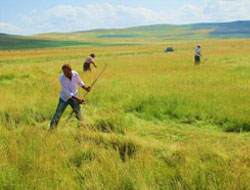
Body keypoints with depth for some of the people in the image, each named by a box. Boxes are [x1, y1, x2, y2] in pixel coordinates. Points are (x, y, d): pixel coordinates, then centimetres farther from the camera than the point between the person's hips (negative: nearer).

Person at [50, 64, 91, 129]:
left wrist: (85, 88, -5)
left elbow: (79, 82, 9)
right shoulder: (62, 79, -27)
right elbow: (67, 93, -26)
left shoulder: (75, 74, -15)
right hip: (64, 98, -3)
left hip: (74, 97, 3)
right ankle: (51, 129, 7)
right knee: (58, 114, -4)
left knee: (79, 115, 6)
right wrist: (77, 99, -30)